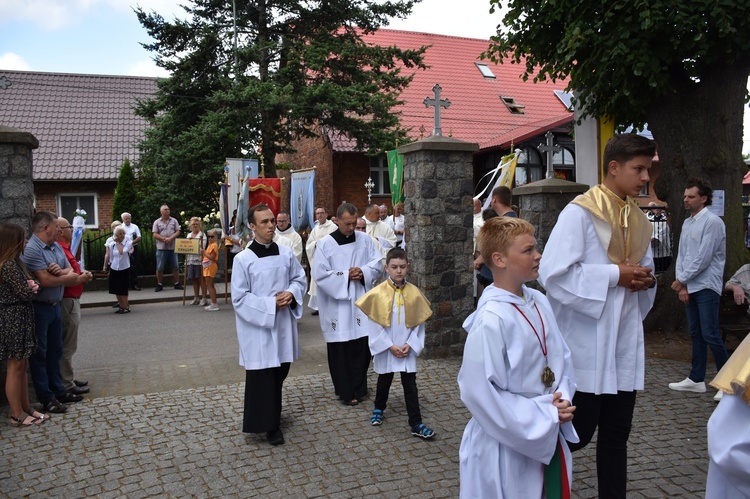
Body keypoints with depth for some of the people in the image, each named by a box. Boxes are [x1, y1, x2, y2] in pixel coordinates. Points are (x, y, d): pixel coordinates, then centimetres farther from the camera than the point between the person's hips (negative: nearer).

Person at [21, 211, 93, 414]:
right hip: (38, 308, -8)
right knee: (39, 353, 2)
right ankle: (46, 398, 8)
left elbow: (71, 271, 5)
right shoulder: (31, 249, -19)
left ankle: (58, 390, 27)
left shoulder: (56, 247, 8)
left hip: (55, 305, 9)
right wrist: (72, 278, -11)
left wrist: (61, 272, -18)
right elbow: (45, 280, -25)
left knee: (55, 350, 16)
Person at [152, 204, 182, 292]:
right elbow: (155, 235, -2)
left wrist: (170, 238, -14)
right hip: (161, 248, -1)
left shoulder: (174, 221, 7)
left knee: (175, 267, 6)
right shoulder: (157, 222, 4)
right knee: (160, 268, 1)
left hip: (173, 247, 1)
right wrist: (164, 239, -15)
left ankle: (177, 284, 14)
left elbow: (178, 232, 1)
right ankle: (159, 285, 11)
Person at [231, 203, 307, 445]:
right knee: (261, 377, 0)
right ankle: (269, 425, 14)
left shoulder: (286, 254, 2)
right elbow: (239, 298, -11)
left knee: (280, 371, 15)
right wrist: (270, 304, -17)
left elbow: (300, 279, 12)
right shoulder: (243, 259, -11)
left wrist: (291, 293, -9)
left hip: (283, 324, 5)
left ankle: (273, 417, 36)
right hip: (257, 327, -5)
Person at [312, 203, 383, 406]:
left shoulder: (365, 240, 4)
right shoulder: (325, 244, -6)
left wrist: (363, 272, -13)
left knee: (362, 346, 6)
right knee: (341, 350, 3)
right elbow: (320, 274, -10)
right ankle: (345, 391, 17)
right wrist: (346, 276, -14)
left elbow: (378, 264, 6)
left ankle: (359, 388, 23)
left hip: (361, 302, 3)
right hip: (338, 305, -3)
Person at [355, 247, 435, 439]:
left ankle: (416, 424, 9)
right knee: (384, 381, 19)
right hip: (385, 348, -1)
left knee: (410, 385, 3)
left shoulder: (414, 292, -6)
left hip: (408, 349, 1)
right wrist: (390, 346, -13)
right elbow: (375, 324, -10)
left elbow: (419, 323, -1)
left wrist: (410, 344, -11)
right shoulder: (378, 293, -12)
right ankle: (378, 409, 44)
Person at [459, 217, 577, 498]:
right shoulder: (491, 320, -23)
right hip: (508, 447, -7)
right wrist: (543, 416, -16)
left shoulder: (539, 303, -1)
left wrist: (562, 401, -7)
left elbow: (561, 356, 10)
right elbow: (480, 393, -23)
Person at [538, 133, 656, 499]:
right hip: (586, 343, -7)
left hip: (625, 343, 7)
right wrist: (614, 274, -18)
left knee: (616, 435, 14)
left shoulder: (639, 221, 12)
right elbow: (553, 274, -21)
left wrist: (645, 280, -1)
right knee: (578, 433, 1)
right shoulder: (580, 212, -12)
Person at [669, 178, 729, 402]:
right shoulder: (687, 223, 13)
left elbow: (703, 258, -16)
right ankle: (696, 379, 19)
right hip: (689, 287, 8)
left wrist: (681, 280, -8)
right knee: (696, 334, 12)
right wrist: (681, 285, 1)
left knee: (710, 335, -8)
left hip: (706, 287, -8)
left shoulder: (712, 222, -11)